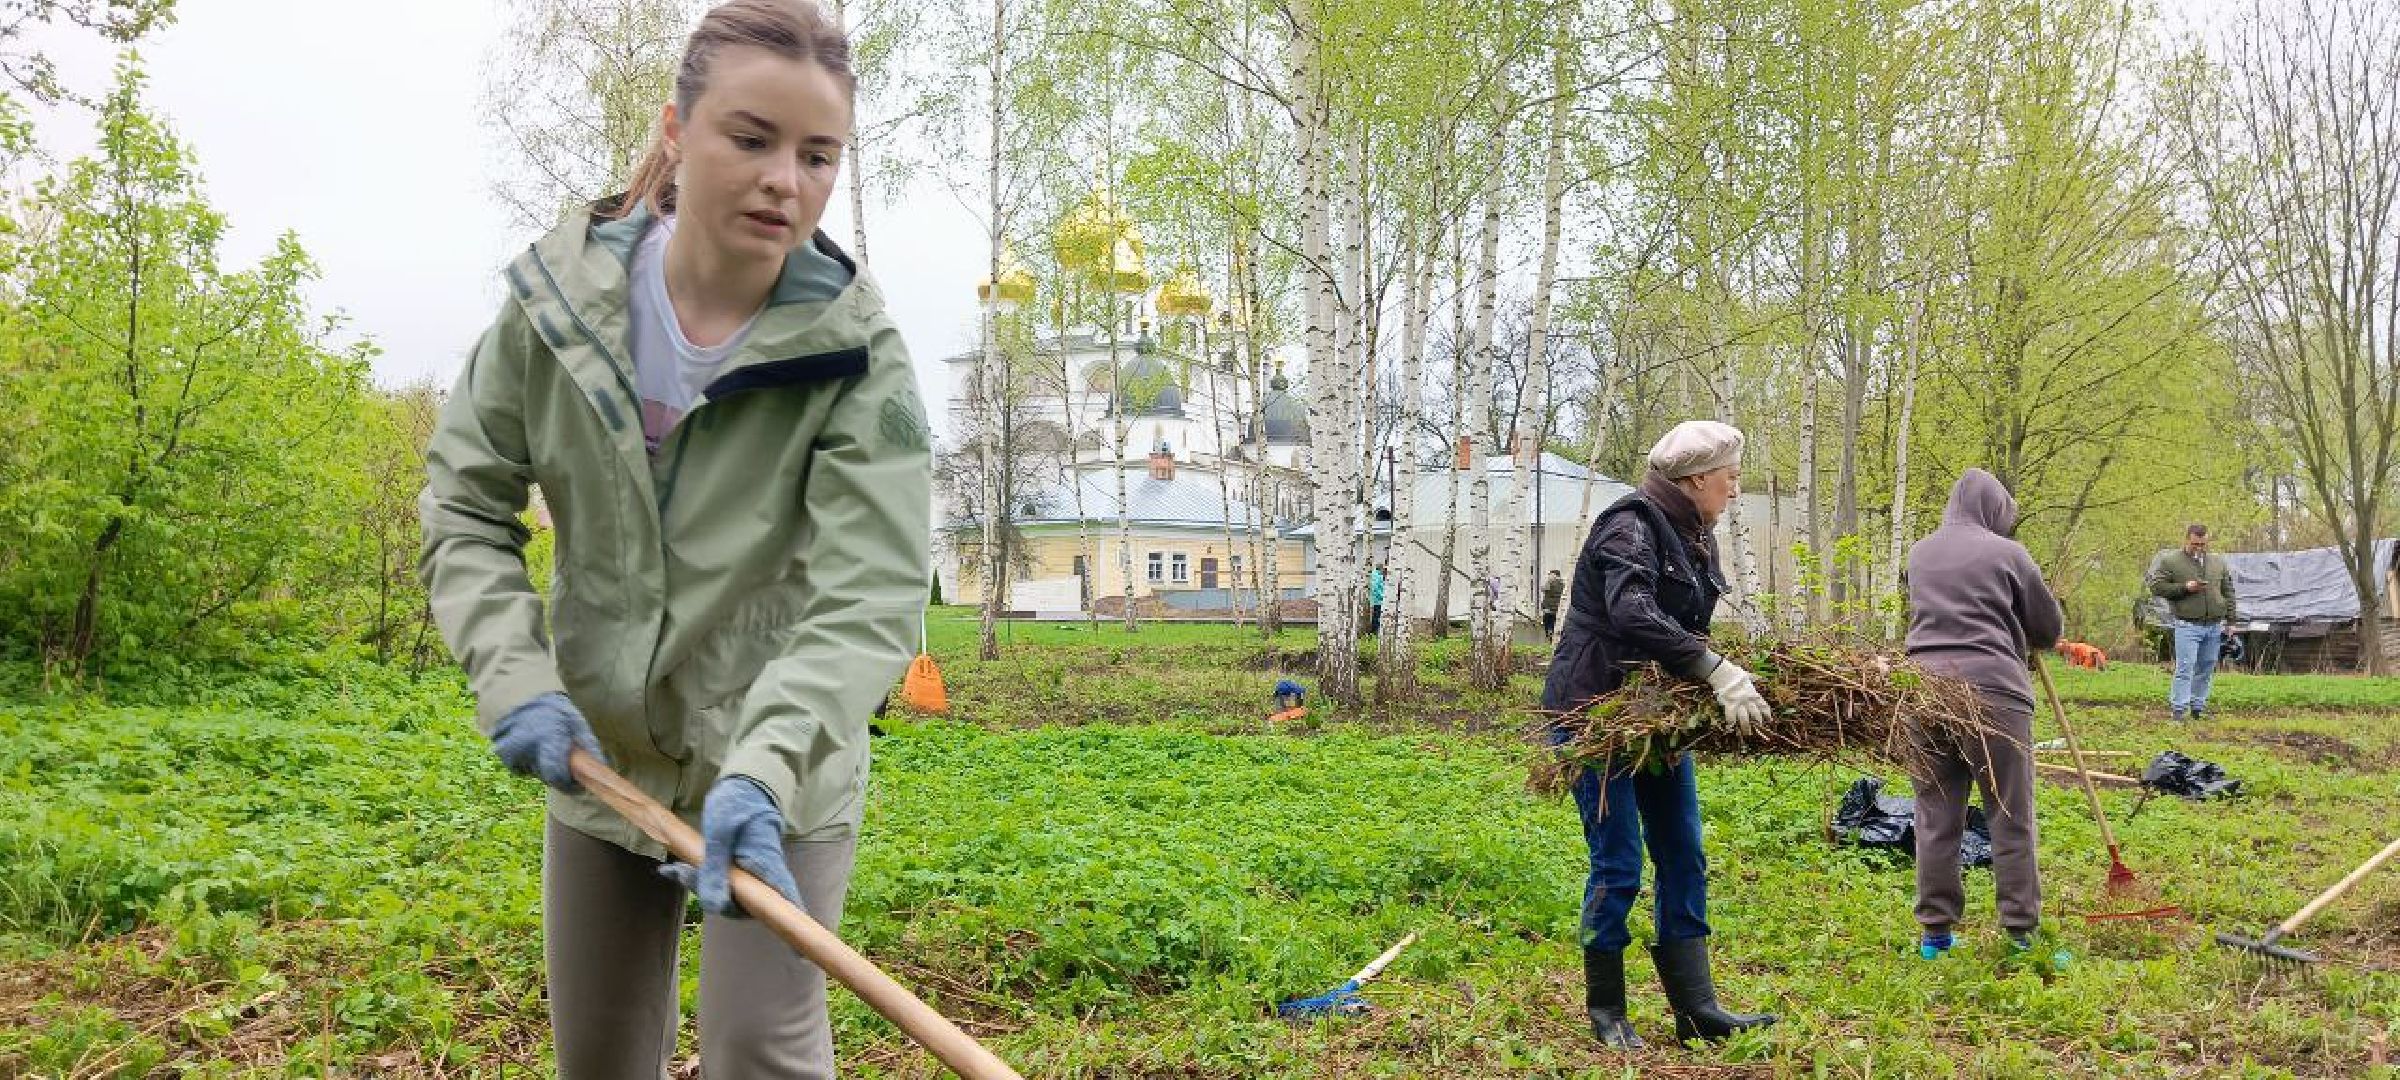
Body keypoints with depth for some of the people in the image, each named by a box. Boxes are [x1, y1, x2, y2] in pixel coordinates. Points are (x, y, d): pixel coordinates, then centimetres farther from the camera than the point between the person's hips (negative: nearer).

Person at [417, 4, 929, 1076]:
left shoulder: (856, 354, -20)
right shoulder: (560, 297, -10)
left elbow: (869, 600, -27)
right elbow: (463, 504, -1)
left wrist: (762, 768, -42)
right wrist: (513, 676, -16)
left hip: (780, 768, -3)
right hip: (598, 754, 4)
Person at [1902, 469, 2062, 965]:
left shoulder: (1919, 554, 14)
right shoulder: (2007, 553, 1)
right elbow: (2049, 627, 10)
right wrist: (2025, 641, 31)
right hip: (1993, 690, -4)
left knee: (1936, 818, 9)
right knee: (2011, 819, 6)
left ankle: (1934, 931, 12)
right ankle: (2021, 929, 10)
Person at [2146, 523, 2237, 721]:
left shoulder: (2218, 562, 13)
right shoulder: (2170, 561, -1)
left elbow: (2228, 593, 17)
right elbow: (2156, 587, -5)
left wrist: (2229, 621, 12)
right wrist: (2184, 588, -15)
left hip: (2215, 626, 5)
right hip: (2187, 625, -5)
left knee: (2206, 668, 8)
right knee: (2185, 667, -10)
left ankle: (2198, 706, 17)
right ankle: (2178, 709, -8)